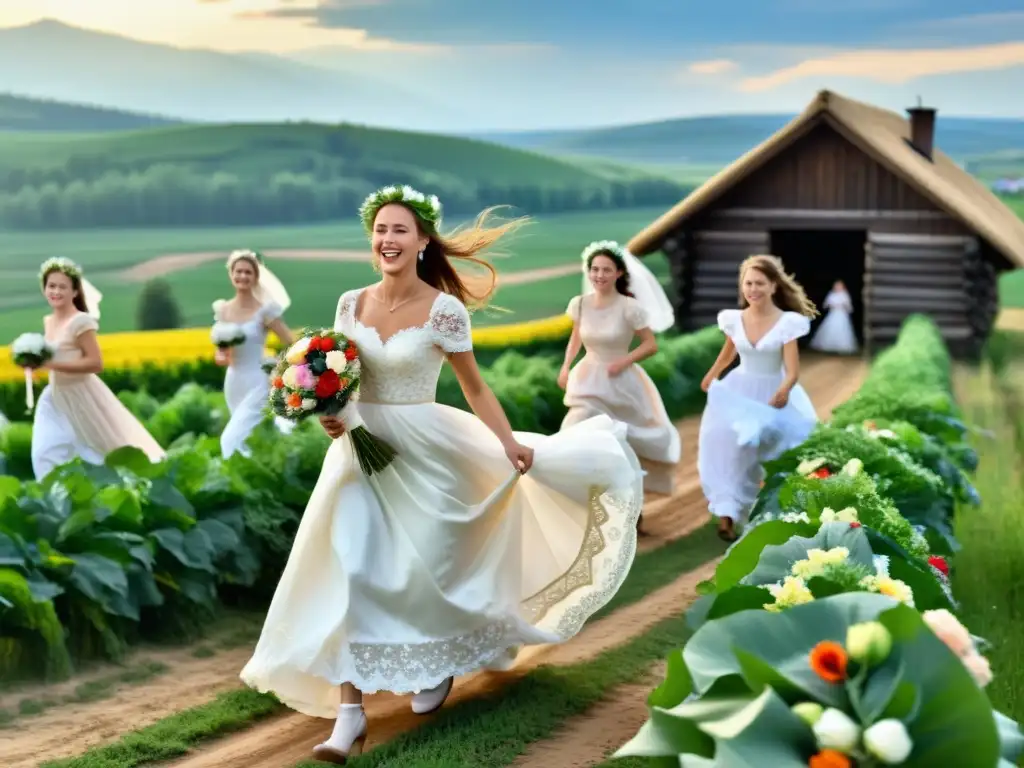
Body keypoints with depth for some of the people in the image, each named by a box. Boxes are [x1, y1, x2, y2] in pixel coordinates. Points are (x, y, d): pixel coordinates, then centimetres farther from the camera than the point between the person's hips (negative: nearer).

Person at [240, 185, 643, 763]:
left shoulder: (444, 309, -11)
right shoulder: (351, 303, 2)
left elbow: (475, 387, -4)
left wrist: (510, 444, -8)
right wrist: (330, 414, -6)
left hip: (425, 453, -4)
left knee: (423, 571, 6)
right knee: (349, 573, -6)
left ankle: (439, 669, 37)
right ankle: (349, 711, -5)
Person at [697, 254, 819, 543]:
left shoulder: (787, 323, -17)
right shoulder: (734, 319, -6)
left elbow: (792, 371, -19)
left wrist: (783, 392, -40)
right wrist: (711, 376, 31)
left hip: (773, 394, -2)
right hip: (738, 393, 2)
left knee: (775, 446, -1)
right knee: (731, 446, -8)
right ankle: (727, 514, -9)